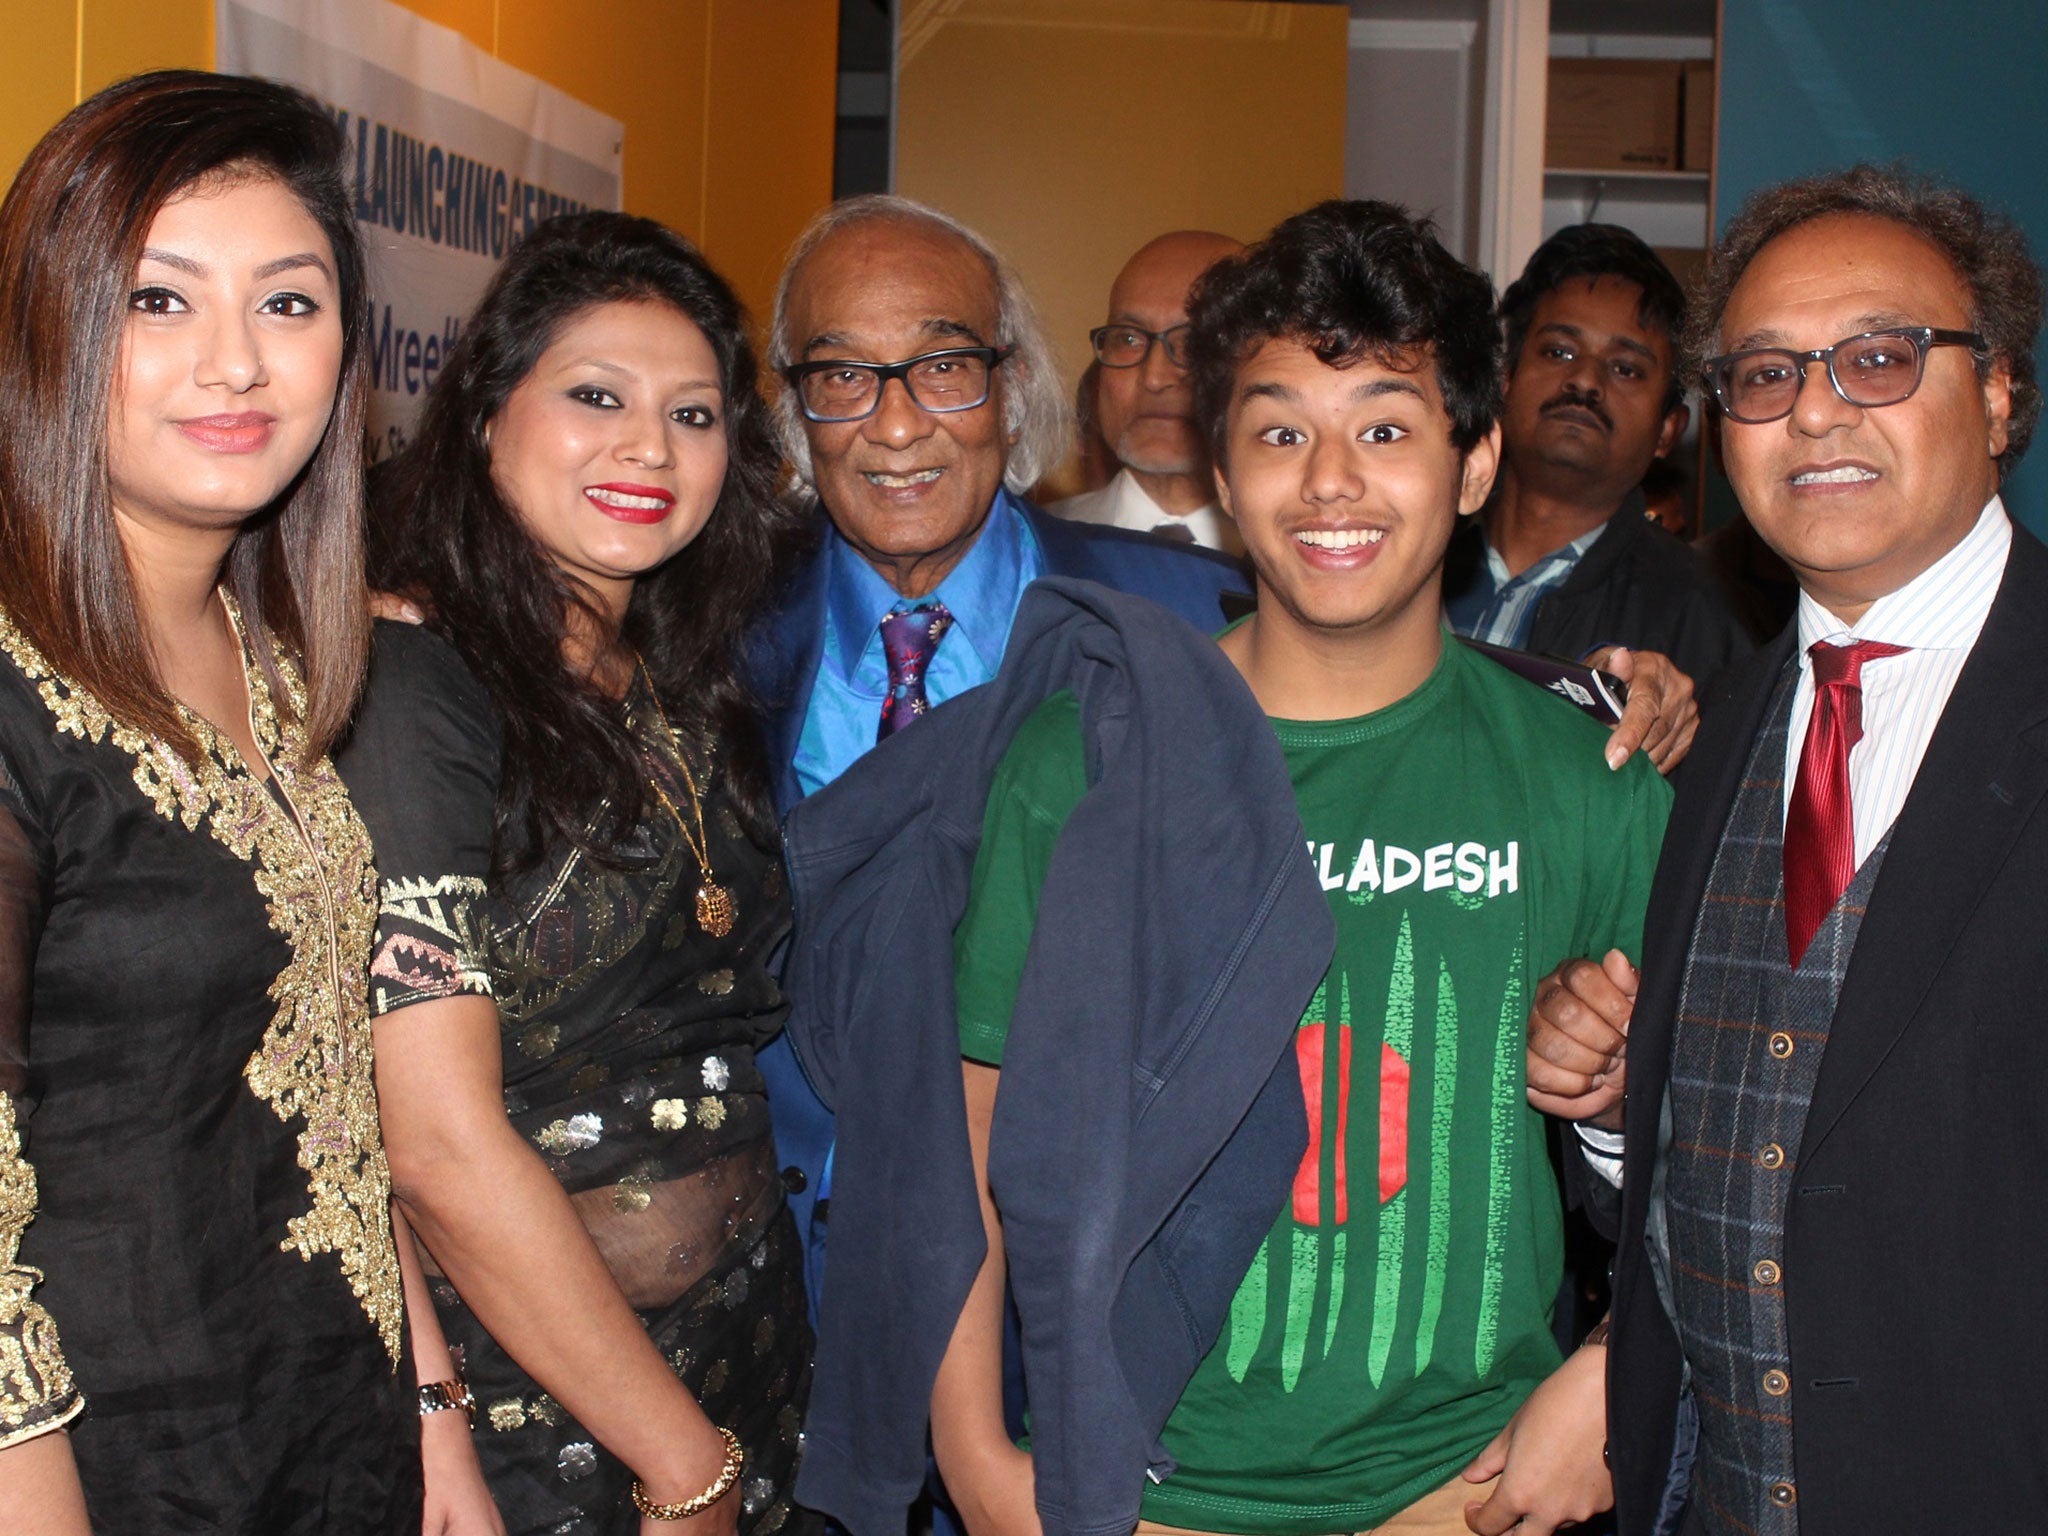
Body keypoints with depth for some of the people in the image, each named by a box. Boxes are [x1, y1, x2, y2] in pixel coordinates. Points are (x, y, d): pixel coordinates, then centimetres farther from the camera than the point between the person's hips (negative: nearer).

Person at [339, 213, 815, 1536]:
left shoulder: (687, 685, 6)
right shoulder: (400, 680, -16)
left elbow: (722, 1034, 9)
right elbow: (442, 1145, -20)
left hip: (751, 1364, 6)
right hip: (525, 1405, -6)